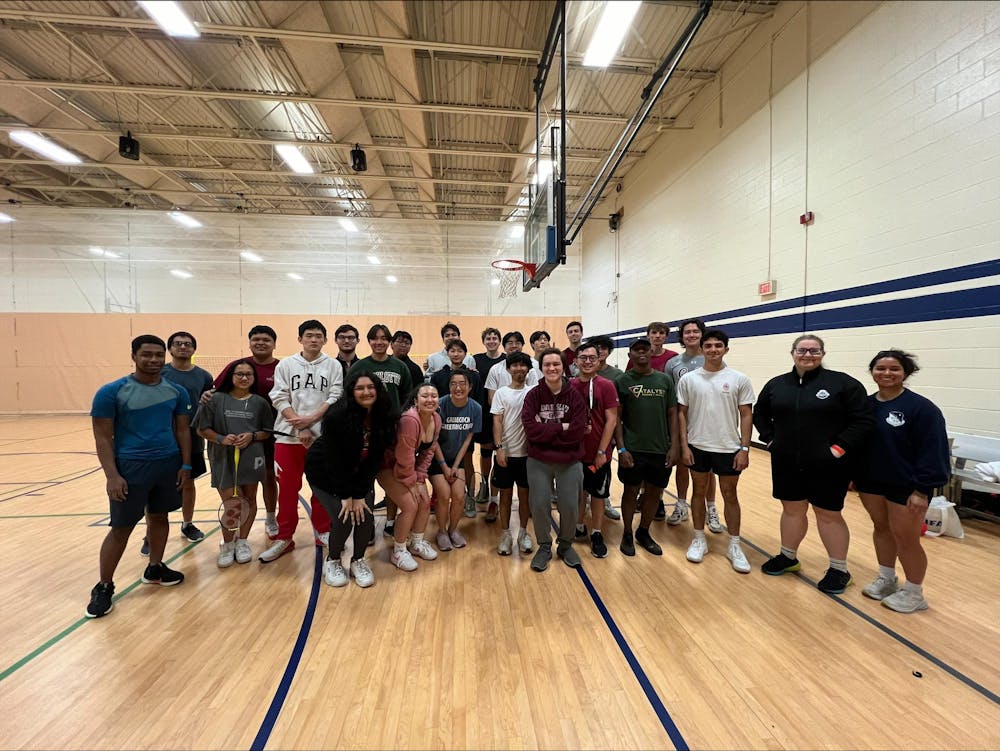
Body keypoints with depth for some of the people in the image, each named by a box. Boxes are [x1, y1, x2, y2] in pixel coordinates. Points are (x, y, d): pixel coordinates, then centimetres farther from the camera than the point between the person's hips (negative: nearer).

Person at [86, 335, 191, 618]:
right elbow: (103, 437, -7)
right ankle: (104, 587, 22)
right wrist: (112, 475, -13)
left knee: (159, 517, 16)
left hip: (169, 464, 4)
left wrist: (185, 465, 2)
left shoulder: (177, 391, 2)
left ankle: (155, 569, 33)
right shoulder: (111, 392, -8)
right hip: (130, 466, -3)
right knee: (121, 528, 3)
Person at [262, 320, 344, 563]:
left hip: (323, 435, 0)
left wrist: (311, 419, -15)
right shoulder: (286, 364, 7)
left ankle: (323, 532, 25)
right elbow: (280, 399, 0)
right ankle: (284, 538, 23)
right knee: (287, 488, 8)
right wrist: (299, 426, -10)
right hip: (288, 436, 1)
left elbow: (335, 398, -3)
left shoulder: (333, 366, 4)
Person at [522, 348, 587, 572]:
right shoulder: (533, 395, -5)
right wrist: (561, 428, -15)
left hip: (569, 461, 0)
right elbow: (530, 428, -16)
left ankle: (565, 545, 36)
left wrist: (545, 430, -14)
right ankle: (544, 547, 31)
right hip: (538, 461, 0)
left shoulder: (575, 396, -5)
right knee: (539, 506, 5)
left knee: (569, 506, 8)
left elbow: (577, 432, -13)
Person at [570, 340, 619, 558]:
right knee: (579, 491, 17)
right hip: (575, 451, 3)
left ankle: (596, 534, 27)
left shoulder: (606, 386, -9)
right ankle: (579, 527, 36)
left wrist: (602, 451, -13)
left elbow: (611, 419, -11)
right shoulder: (569, 386, -1)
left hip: (599, 453, -2)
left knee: (598, 494, 11)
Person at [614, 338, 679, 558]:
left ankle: (644, 533, 35)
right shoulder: (623, 381, -3)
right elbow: (616, 417, -4)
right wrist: (621, 448, -10)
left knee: (654, 492, 14)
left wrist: (673, 446, 0)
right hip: (632, 449, -3)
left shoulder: (664, 380, 5)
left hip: (660, 449, 3)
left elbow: (672, 414, 6)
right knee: (631, 491, 9)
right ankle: (627, 535, 28)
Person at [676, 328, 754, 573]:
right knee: (699, 491, 13)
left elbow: (746, 415, -1)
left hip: (729, 448, 0)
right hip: (697, 446, 1)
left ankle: (734, 545, 28)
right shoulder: (688, 379, -3)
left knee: (730, 495, 12)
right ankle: (699, 539, 28)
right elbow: (681, 414, 0)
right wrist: (684, 446, -5)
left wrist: (744, 448, -6)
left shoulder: (739, 379, -4)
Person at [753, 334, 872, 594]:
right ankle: (788, 557, 33)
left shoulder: (843, 383, -7)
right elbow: (760, 413, 16)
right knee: (792, 509, 16)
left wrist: (839, 448, -14)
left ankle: (839, 570, 27)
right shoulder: (776, 384, 4)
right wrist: (771, 439, 6)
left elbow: (862, 421, -9)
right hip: (786, 463, 4)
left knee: (828, 515, 8)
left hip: (827, 466, -3)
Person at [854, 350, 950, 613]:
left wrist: (922, 490, -17)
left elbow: (933, 453, -14)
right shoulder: (865, 405, 1)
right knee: (881, 528, 17)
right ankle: (886, 579, 34)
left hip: (906, 486, -5)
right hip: (870, 482, 5)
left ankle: (914, 593, 26)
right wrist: (851, 475, 7)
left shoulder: (922, 408, -14)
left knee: (906, 538, 6)